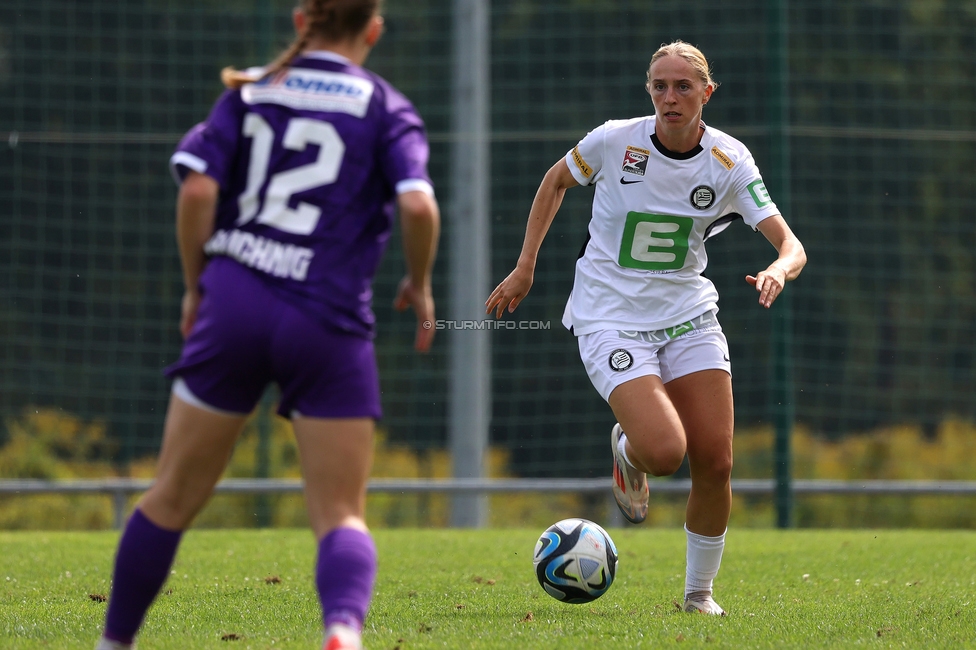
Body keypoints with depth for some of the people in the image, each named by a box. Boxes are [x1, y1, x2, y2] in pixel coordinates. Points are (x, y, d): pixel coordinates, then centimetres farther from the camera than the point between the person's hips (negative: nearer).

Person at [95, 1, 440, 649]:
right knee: (341, 516, 1)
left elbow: (198, 189, -2)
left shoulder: (248, 91, 10)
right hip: (329, 324, -2)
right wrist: (420, 285, 6)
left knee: (174, 497, 15)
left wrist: (196, 286, 10)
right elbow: (418, 205, -11)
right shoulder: (386, 108, 4)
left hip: (233, 303, 2)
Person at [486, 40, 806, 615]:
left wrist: (779, 270, -38)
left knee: (716, 463, -6)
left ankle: (700, 592, 17)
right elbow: (556, 182, 8)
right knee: (665, 451, -22)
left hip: (689, 316, 3)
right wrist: (525, 269, 5)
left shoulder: (729, 162, -9)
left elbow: (791, 245, -14)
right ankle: (627, 449, 17)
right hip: (611, 321, -3)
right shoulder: (614, 141, -13)